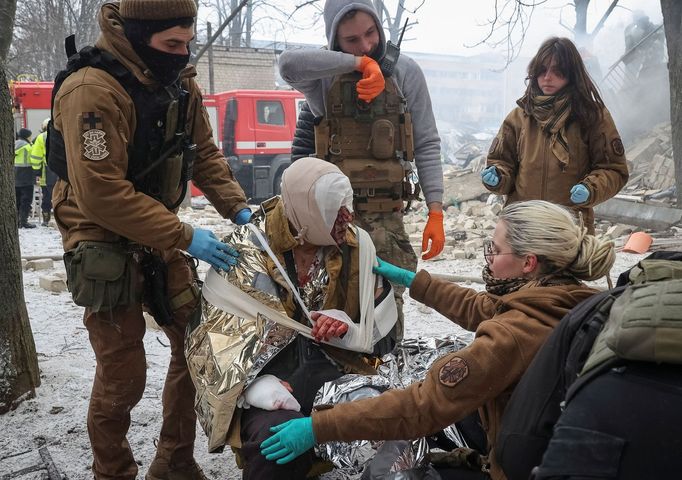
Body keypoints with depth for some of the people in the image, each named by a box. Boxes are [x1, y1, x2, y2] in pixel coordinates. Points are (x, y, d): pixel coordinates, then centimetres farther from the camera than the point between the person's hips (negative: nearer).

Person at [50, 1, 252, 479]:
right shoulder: (92, 91, -23)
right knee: (122, 376, -1)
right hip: (106, 244, -7)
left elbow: (204, 153, 9)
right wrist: (185, 237, -27)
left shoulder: (180, 82, 1)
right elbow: (101, 193, -27)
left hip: (160, 237, 7)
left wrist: (238, 208, -6)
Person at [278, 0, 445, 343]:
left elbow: (426, 146, 5)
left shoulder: (405, 72, 4)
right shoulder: (324, 75, 0)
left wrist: (436, 212, -3)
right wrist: (360, 63, -21)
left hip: (386, 214, 1)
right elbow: (289, 63, -25)